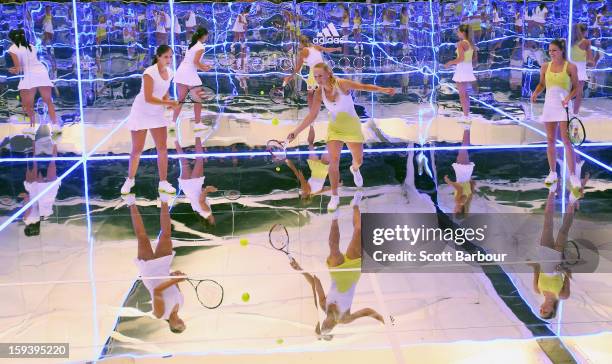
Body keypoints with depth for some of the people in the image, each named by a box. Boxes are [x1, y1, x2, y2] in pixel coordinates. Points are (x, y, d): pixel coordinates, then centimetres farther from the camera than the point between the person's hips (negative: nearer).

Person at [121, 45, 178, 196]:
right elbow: (148, 98, -28)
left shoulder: (169, 72, -1)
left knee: (162, 149, 2)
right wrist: (168, 103, -32)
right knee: (137, 150, 3)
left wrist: (170, 103, -10)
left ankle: (163, 182, 11)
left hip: (157, 113, 6)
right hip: (141, 113, -6)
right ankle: (130, 180, 22)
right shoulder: (150, 72, -23)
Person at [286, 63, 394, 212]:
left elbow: (364, 86, -18)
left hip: (351, 126, -2)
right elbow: (312, 115, -2)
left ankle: (354, 169, 45)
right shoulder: (319, 93, -10)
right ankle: (334, 197, 2)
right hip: (334, 127, 2)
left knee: (358, 160, 3)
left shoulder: (341, 84, -20)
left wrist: (383, 90, -31)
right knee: (333, 161, -12)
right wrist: (296, 131, -5)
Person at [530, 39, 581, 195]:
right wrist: (535, 93, -3)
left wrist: (568, 98, -18)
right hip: (549, 105, 4)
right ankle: (553, 173, 21)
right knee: (550, 140, 9)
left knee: (567, 141, -11)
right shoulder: (545, 66, 6)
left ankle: (573, 176, -11)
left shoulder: (570, 67, -5)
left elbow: (576, 87, 0)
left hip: (563, 106, -4)